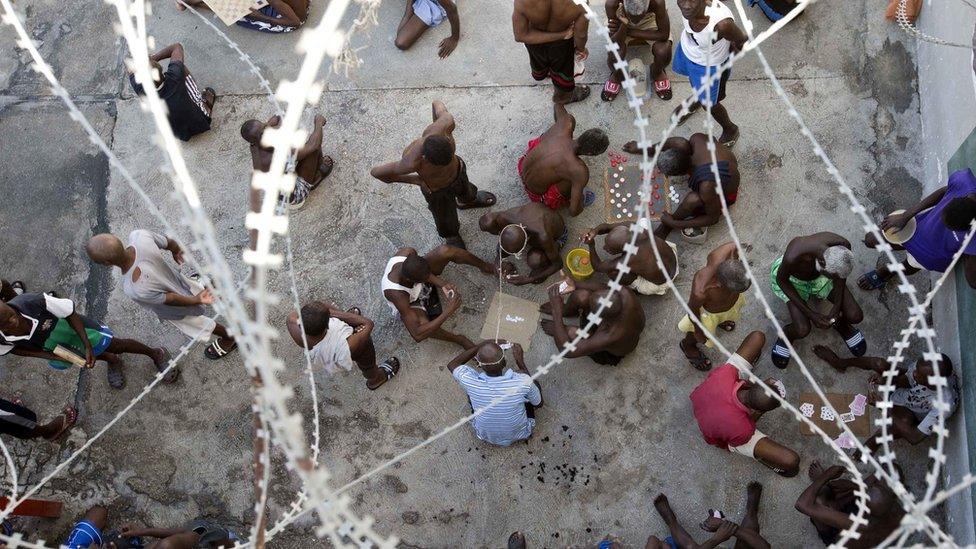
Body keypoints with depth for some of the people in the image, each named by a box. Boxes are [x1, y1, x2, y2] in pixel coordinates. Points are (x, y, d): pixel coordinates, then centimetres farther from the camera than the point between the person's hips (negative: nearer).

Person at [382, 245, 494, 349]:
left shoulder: (409, 253, -34)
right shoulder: (396, 294, -46)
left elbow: (426, 272, -9)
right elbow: (417, 335, -47)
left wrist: (442, 285, -27)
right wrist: (448, 312, -48)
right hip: (409, 303, -5)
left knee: (445, 251, -22)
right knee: (421, 322, -39)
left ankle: (483, 266, 8)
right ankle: (459, 339, -8)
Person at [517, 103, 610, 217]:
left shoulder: (566, 124, -24)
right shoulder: (580, 171, -38)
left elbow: (557, 105, 3)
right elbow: (574, 211, -31)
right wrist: (580, 199, -7)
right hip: (539, 195, -5)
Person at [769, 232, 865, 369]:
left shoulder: (843, 246, -34)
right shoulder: (793, 256, -45)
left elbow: (840, 277, -9)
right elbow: (781, 280, -22)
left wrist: (837, 306, -16)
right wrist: (810, 313, -22)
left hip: (819, 273, 3)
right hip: (793, 277, -3)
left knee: (855, 316, -10)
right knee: (802, 330, -21)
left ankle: (842, 325, 26)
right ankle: (786, 334, 15)